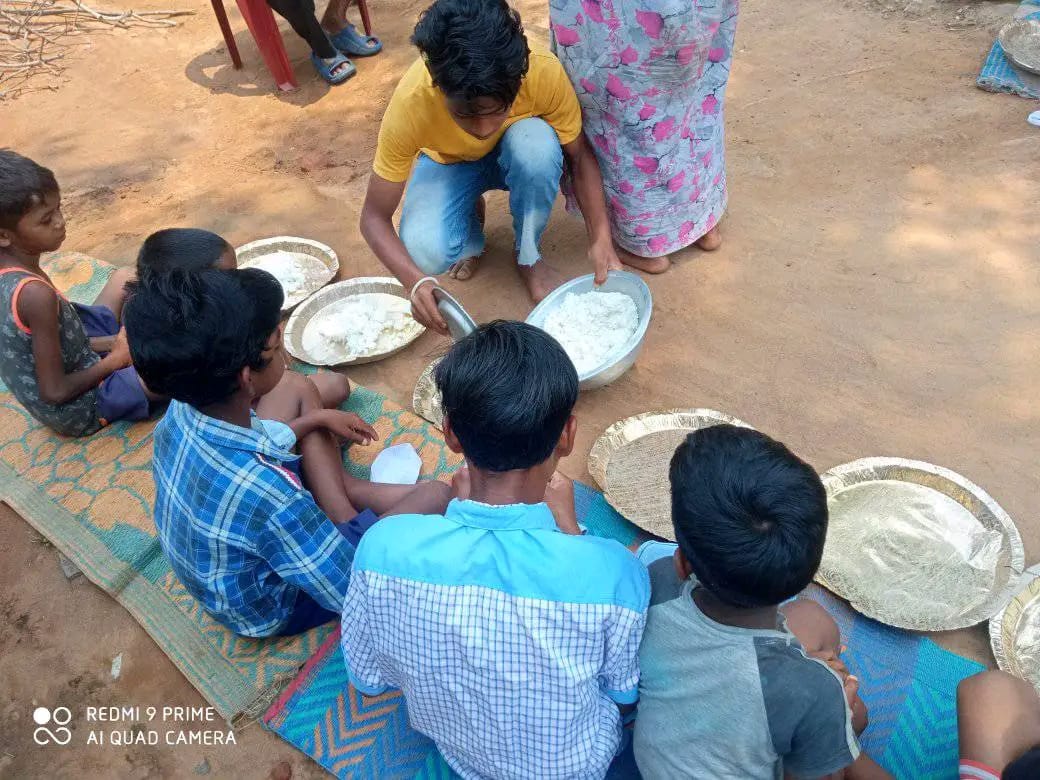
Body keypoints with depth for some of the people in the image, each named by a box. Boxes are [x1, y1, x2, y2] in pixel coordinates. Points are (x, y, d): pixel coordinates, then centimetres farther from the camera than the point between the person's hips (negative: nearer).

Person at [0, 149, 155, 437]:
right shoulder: (36, 294, -32)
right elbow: (55, 391, -27)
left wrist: (111, 342, -2)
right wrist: (114, 359, -13)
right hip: (79, 409, -9)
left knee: (124, 278, 16)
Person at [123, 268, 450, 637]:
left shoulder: (181, 410, -21)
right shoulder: (267, 496, -43)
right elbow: (352, 590, -29)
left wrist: (316, 419, 8)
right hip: (271, 610, -6)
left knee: (297, 391, 9)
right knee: (434, 494, -12)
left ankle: (344, 488, 8)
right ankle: (348, 494, 12)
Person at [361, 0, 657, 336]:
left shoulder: (544, 73, -35)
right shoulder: (410, 106, -36)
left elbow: (580, 157, -19)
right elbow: (375, 216, -28)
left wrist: (600, 238, -33)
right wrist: (415, 280, -46)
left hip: (517, 155, 1)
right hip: (449, 163, -1)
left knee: (537, 143, -37)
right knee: (426, 252, -31)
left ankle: (529, 256, -9)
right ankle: (471, 222, 6)